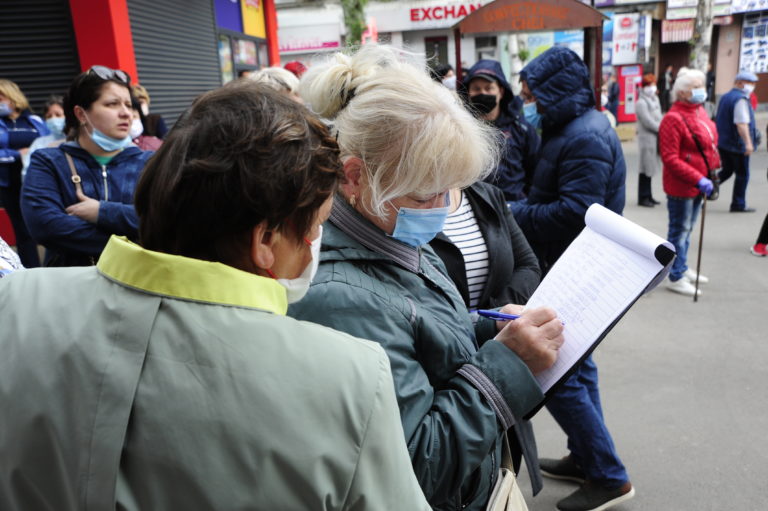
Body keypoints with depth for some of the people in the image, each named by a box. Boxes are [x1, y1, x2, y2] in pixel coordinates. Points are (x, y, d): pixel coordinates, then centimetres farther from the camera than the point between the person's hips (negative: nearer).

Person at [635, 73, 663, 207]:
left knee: (650, 169, 12)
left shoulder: (655, 100, 16)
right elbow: (648, 122, -16)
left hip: (655, 139, 8)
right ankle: (643, 197, 2)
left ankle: (648, 196, 19)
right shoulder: (641, 103, -10)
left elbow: (659, 118, 17)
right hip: (646, 139, -8)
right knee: (646, 169, -4)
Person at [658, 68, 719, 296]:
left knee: (687, 229, 19)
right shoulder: (673, 119, -18)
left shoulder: (700, 112, 9)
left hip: (698, 184, 8)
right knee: (680, 230, 2)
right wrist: (698, 179, -25)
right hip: (681, 186, -8)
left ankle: (683, 269, 34)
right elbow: (670, 158, -23)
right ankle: (676, 278, 13)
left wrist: (712, 173, 12)